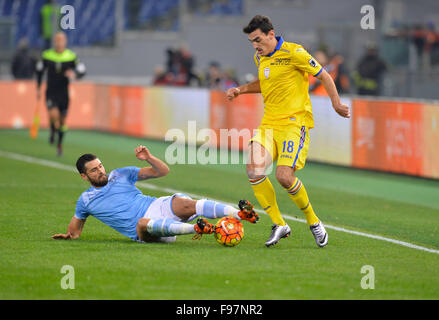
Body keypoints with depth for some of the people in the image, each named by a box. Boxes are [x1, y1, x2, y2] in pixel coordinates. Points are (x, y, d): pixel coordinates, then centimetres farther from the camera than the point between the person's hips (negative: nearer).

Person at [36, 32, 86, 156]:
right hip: (51, 93, -1)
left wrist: (74, 74, -27)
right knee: (54, 114, -23)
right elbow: (39, 71, 11)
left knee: (62, 119, 10)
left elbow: (82, 71, -4)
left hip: (64, 93, 1)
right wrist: (38, 88, 12)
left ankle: (60, 144, 32)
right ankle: (53, 131, 11)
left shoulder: (72, 56, -6)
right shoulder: (46, 56, -4)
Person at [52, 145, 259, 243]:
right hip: (143, 232, -2)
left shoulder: (121, 175, 17)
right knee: (143, 223, -41)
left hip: (158, 206, 2)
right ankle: (196, 229, -62)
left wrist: (148, 158, -4)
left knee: (187, 204, -30)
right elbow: (75, 229, 28)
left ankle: (241, 214, -49)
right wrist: (69, 235, 5)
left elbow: (163, 171, 15)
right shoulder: (85, 200, 16)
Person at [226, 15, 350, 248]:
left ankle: (313, 222, 4)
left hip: (295, 122, -6)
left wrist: (336, 105, -3)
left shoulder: (293, 53, -9)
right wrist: (241, 89, 17)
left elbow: (324, 77, -1)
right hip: (269, 123, 6)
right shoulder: (260, 58, 13)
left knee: (284, 175, -21)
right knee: (254, 169, -17)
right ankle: (279, 225, -5)